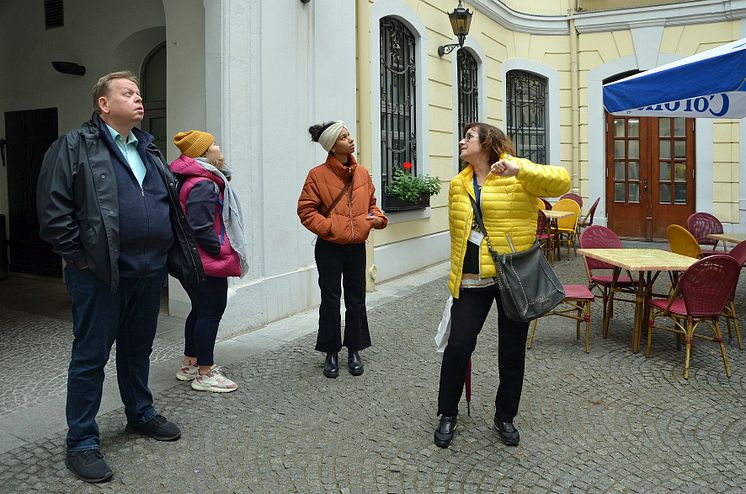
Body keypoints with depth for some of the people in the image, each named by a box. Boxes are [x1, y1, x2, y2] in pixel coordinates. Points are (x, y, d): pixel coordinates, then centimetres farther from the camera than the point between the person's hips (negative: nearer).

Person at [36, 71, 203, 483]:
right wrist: (79, 256, -13)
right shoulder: (74, 147, -6)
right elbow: (53, 209, -11)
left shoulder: (148, 148, 16)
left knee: (138, 349, 20)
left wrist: (174, 254, 12)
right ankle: (81, 443, 16)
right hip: (100, 276, -6)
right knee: (90, 357, 4)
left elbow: (169, 203, 22)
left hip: (149, 272, 6)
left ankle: (141, 415, 37)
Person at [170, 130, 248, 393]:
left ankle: (190, 365, 31)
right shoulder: (203, 185, -19)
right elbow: (200, 227, -26)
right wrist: (223, 253, -16)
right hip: (208, 263, -11)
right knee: (211, 312, -2)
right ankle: (205, 374, 7)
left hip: (193, 262, 11)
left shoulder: (192, 180, 14)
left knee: (200, 310, 19)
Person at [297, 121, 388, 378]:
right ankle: (331, 353, 19)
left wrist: (378, 218, -4)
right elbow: (306, 211, -7)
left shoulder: (362, 173, 5)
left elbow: (371, 203, 16)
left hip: (356, 246, 4)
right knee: (331, 299, 5)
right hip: (329, 247, -4)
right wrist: (330, 227, -17)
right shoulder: (318, 175, -9)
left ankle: (354, 351, 26)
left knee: (356, 298, 11)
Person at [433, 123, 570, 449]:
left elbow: (561, 181, -18)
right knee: (458, 346, 2)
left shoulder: (516, 174, -6)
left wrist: (520, 169, -31)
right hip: (471, 279, 3)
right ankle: (447, 415, 22)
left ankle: (505, 417, 29)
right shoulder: (458, 184, 9)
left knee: (512, 349, 9)